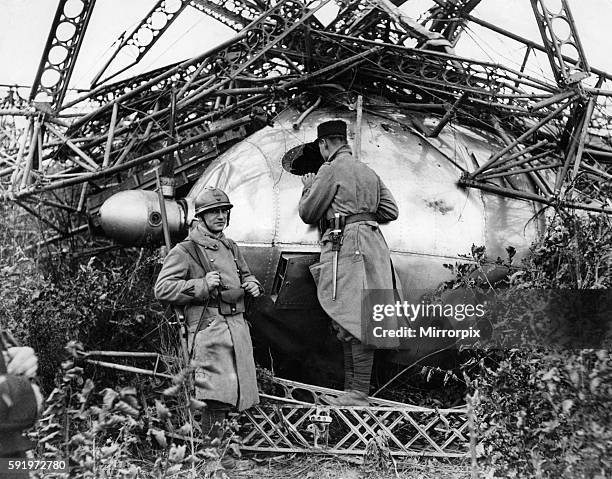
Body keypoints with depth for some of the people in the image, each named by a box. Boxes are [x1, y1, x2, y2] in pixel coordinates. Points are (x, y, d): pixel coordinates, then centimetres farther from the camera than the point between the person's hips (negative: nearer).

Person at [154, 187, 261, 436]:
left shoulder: (230, 247, 18)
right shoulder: (185, 250, -5)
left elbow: (245, 275, 33)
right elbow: (162, 288, -11)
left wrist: (252, 284, 9)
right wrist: (202, 285, -18)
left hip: (238, 325, 8)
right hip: (208, 328, -8)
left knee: (239, 394, 12)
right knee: (218, 397, -13)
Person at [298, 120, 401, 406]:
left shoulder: (331, 170, -3)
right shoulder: (368, 172, 22)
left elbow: (308, 214, 0)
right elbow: (391, 211, 20)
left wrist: (309, 188, 18)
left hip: (346, 243, -9)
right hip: (370, 242, 9)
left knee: (354, 321, -11)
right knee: (349, 325, 10)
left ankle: (359, 396, -11)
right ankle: (351, 391, 14)